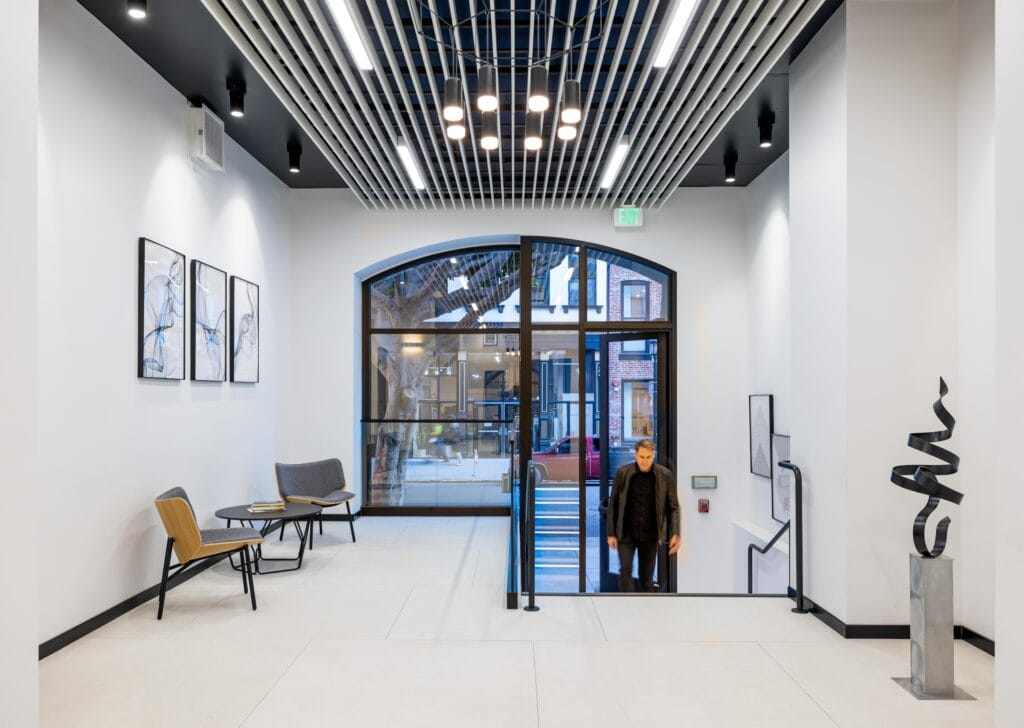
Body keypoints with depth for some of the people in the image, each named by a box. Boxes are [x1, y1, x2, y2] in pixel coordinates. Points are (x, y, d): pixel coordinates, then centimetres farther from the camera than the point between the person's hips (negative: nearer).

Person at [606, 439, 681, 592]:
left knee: (647, 577, 7)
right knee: (625, 570, -11)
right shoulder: (622, 473, -7)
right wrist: (611, 533, -1)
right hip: (626, 533, 0)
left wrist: (675, 534, -13)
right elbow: (613, 504, 0)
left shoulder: (665, 475, -6)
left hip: (650, 535, 1)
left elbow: (673, 506, -2)